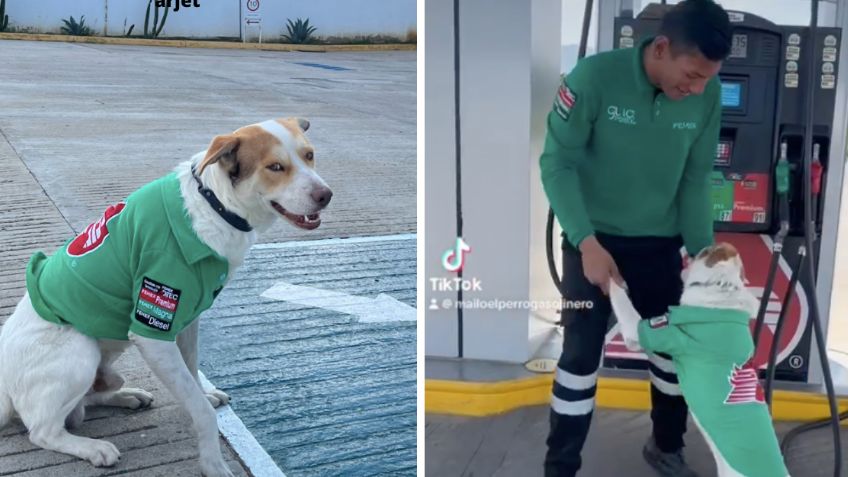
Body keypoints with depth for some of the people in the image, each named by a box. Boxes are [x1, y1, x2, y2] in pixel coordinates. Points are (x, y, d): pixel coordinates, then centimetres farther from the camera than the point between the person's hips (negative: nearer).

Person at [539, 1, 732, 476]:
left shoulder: (709, 96, -11)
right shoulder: (594, 76, -24)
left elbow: (695, 179, -1)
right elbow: (557, 162, -19)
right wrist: (586, 241, -25)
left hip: (660, 242, 4)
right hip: (594, 239, -4)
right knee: (583, 351, 0)